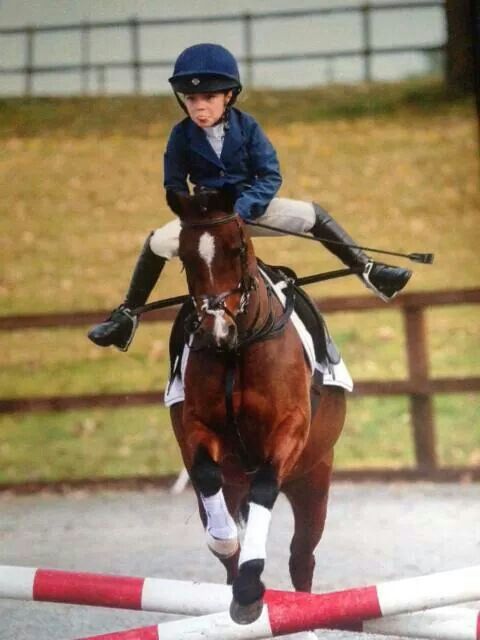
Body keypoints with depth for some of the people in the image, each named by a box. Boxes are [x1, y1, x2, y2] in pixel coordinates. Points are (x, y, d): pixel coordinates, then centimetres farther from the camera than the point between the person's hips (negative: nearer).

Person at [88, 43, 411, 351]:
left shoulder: (247, 127, -13)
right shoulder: (182, 135, -10)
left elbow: (271, 176, -13)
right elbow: (174, 185, -2)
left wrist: (242, 209, -27)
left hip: (250, 207, 0)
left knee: (311, 214, -17)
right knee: (158, 243, -22)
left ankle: (368, 269, -8)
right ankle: (126, 315, -10)